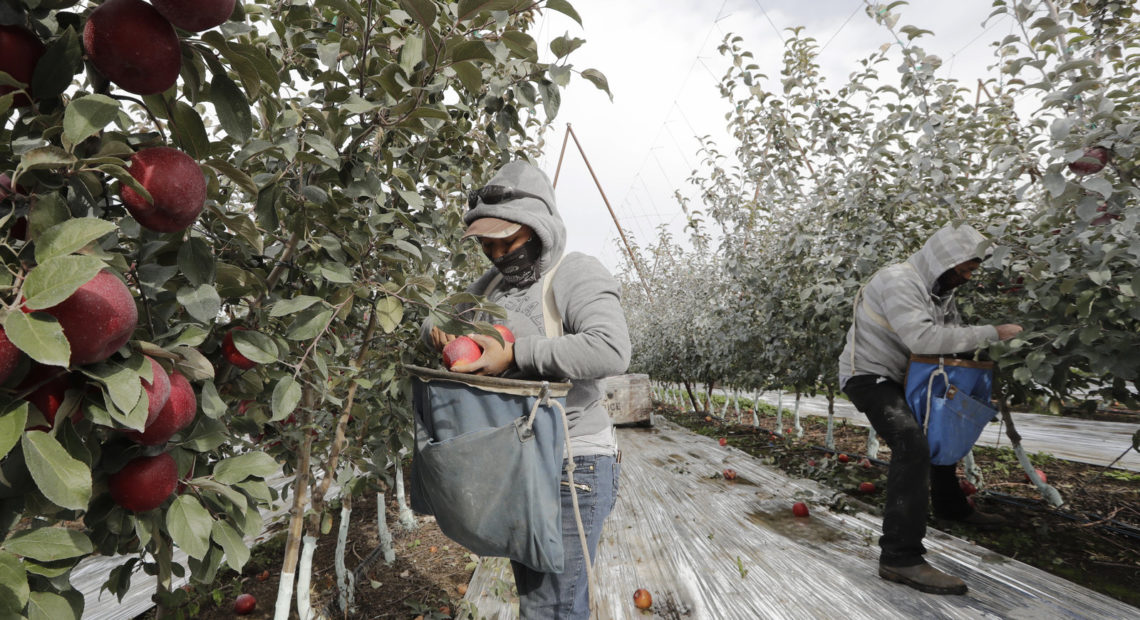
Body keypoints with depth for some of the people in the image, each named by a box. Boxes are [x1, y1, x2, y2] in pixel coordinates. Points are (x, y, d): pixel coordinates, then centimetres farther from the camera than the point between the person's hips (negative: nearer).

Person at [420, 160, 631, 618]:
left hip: (573, 465, -7)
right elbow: (441, 320, 20)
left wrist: (514, 354, -29)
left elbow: (611, 351, -31)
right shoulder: (494, 282, 10)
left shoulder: (576, 274, -14)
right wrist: (438, 330, -5)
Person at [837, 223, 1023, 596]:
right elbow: (923, 338, -35)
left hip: (898, 378, 10)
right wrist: (991, 334, -29)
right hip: (868, 375, -10)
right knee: (912, 445, -28)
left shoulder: (941, 291, 7)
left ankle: (951, 507, 50)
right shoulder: (898, 282, -23)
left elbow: (953, 337, 4)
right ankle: (900, 557, -28)